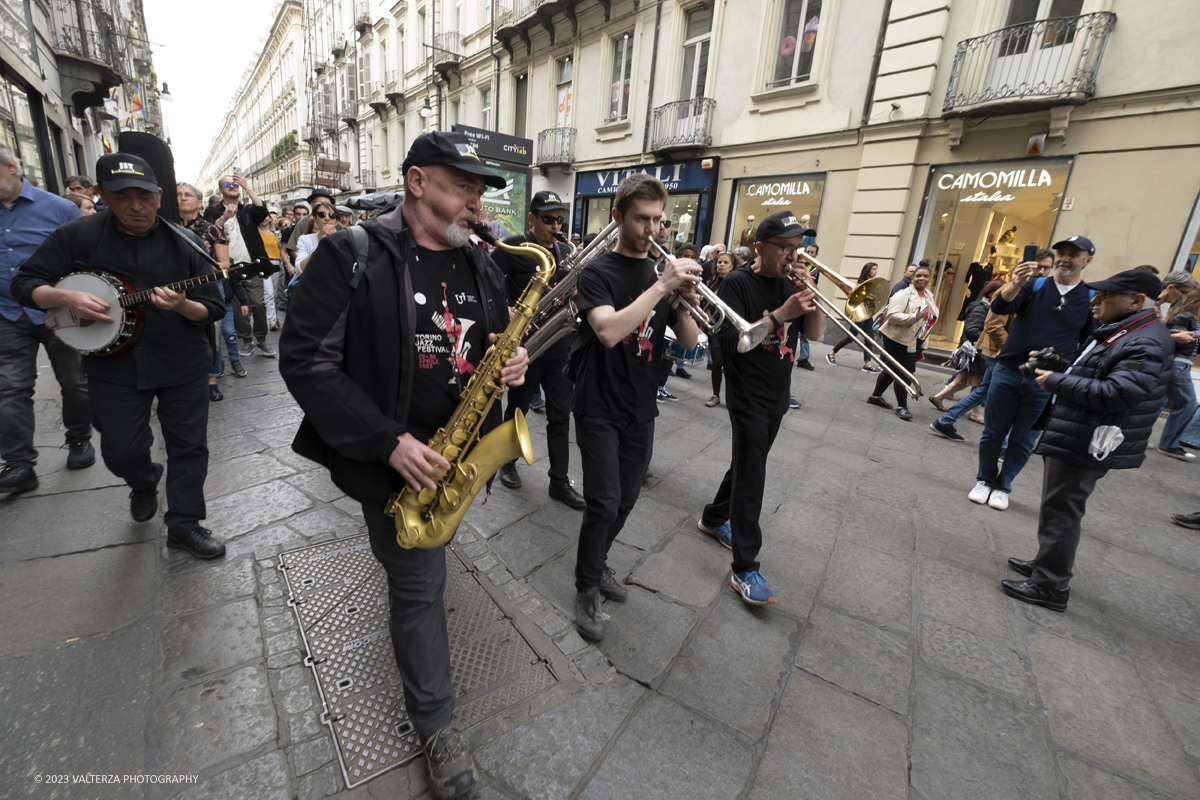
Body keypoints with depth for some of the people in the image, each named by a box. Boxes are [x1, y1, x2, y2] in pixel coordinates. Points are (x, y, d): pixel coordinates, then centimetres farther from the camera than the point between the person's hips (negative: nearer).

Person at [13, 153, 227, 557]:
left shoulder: (185, 244, -4)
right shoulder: (76, 236, 0)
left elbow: (214, 309, -6)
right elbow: (26, 283, 5)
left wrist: (183, 306, -27)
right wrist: (66, 298, -15)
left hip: (183, 366, -1)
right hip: (113, 365, 1)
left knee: (189, 447, 3)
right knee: (121, 451, 10)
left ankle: (183, 525, 17)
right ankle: (144, 483, 45)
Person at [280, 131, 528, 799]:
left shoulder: (481, 265, 5)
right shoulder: (351, 255, -13)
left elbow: (496, 339, 15)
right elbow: (306, 357, -16)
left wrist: (512, 363, -10)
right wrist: (389, 441, -23)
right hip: (395, 455, -5)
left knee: (419, 565, 26)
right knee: (421, 584, 6)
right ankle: (437, 720, 27)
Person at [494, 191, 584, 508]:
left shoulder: (565, 250, 11)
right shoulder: (513, 247, -5)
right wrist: (506, 311, -23)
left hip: (561, 344, 5)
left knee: (560, 414, 7)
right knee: (517, 408, 12)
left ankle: (559, 480, 18)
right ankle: (508, 462, 36)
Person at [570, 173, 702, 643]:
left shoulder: (662, 271, 9)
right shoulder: (598, 273, -8)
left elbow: (689, 342, 3)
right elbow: (609, 332, -27)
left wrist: (686, 300, -15)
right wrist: (661, 286, -27)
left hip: (641, 410, 6)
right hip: (599, 408, -5)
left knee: (625, 500, 15)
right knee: (603, 504, -4)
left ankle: (598, 563, 38)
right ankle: (587, 589, 19)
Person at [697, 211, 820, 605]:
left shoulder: (790, 284, 9)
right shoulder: (738, 284, -11)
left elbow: (815, 332, 6)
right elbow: (732, 341, -21)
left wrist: (813, 297, -11)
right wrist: (780, 314, -26)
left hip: (778, 396, 8)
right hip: (748, 396, -7)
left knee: (746, 464, 19)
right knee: (751, 477, -7)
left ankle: (713, 518, 40)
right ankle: (745, 569, 1)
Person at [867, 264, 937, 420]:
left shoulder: (929, 296, 12)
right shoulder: (904, 294, -15)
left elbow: (933, 315, 25)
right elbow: (892, 315, -25)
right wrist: (914, 317, -34)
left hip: (912, 341, 9)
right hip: (897, 338, -9)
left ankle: (875, 396, 28)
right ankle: (902, 406, 2)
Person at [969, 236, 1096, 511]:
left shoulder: (1092, 298, 3)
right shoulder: (1034, 285, 2)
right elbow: (999, 307, -16)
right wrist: (1015, 285, -35)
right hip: (1007, 372, 0)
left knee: (1022, 441, 8)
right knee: (993, 433, 7)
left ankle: (1002, 487, 23)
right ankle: (984, 480, 23)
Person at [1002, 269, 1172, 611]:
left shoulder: (1146, 344, -18)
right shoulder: (1118, 332, 15)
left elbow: (1115, 394, -27)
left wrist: (1056, 381, -19)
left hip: (1083, 447, -11)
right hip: (1070, 440, 11)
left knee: (1060, 514, -2)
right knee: (1057, 510, 21)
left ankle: (1049, 586, 9)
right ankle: (1047, 565, 35)